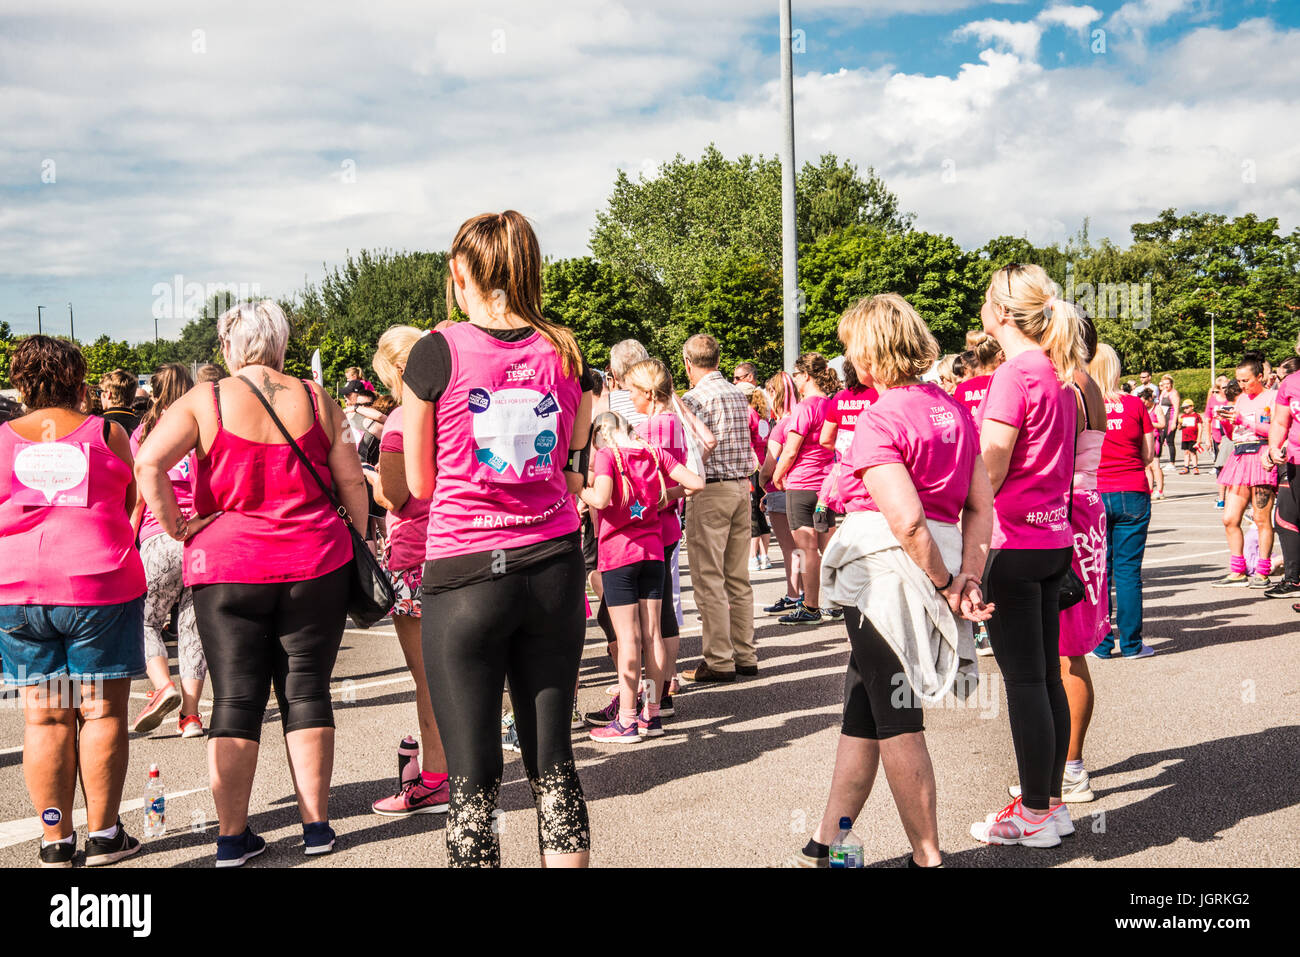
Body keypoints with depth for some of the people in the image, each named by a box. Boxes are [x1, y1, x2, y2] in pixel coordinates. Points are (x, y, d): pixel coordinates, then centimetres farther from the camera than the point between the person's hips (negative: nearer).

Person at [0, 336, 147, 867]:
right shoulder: (107, 433, 1)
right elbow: (131, 506, 12)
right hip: (100, 584, -2)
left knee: (44, 717, 8)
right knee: (102, 710, 6)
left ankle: (55, 840, 14)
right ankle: (103, 834, 11)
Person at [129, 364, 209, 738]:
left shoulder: (144, 432, 4)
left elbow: (139, 498, 2)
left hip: (160, 538, -2)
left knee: (146, 620, 13)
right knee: (192, 624, 6)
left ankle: (163, 686, -10)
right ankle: (190, 714, 4)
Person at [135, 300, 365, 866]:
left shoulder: (204, 402, -1)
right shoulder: (316, 400, 4)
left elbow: (148, 462, -14)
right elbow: (352, 484, 5)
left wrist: (177, 529, -5)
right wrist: (357, 543, 16)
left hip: (228, 568, -1)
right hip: (316, 565, 1)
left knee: (236, 699, 5)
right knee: (307, 692, 8)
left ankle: (232, 836, 9)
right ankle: (316, 825, 13)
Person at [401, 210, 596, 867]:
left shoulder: (438, 353, -7)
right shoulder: (566, 355, 3)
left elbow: (419, 484, 1)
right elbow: (573, 477, 11)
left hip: (464, 574, -3)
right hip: (553, 567, 3)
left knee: (473, 776, 5)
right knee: (553, 763, 13)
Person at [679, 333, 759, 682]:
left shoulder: (694, 398, -11)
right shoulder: (739, 394, 12)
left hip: (711, 491, -7)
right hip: (742, 486, 8)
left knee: (709, 579, -3)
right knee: (738, 578, 12)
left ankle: (719, 661, -1)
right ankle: (745, 655, 16)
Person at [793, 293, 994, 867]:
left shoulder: (879, 422, -16)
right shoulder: (951, 407, 9)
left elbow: (907, 520, -24)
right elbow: (981, 506, 6)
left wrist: (945, 585, -12)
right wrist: (969, 577, 1)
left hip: (885, 566, -9)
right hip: (933, 571, 9)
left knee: (896, 721, 4)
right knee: (862, 709, 16)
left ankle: (927, 858, 14)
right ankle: (826, 846, 25)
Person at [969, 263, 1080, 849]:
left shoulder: (1015, 373, -15)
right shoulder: (1058, 375, 12)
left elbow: (989, 467, -18)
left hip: (1013, 543, -9)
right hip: (1054, 538, 9)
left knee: (1024, 680, -2)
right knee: (1047, 676, 13)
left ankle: (1035, 815, 6)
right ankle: (1050, 801, 22)